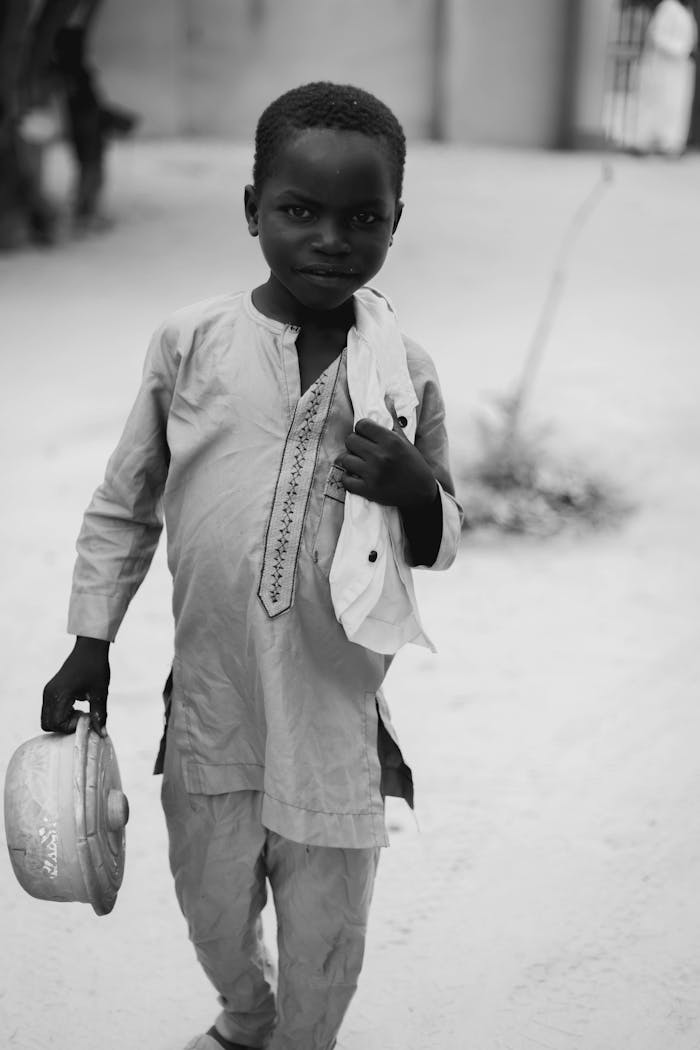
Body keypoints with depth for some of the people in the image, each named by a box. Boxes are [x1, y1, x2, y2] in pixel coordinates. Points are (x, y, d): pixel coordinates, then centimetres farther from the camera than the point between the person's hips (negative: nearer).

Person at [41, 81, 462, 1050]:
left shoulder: (405, 372, -6)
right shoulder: (191, 343, -8)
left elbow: (442, 544, 4)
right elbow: (123, 507, 4)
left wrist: (417, 489, -17)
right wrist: (89, 646, 3)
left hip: (338, 714, -1)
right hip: (210, 705, 1)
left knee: (325, 947, 14)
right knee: (214, 913, 22)